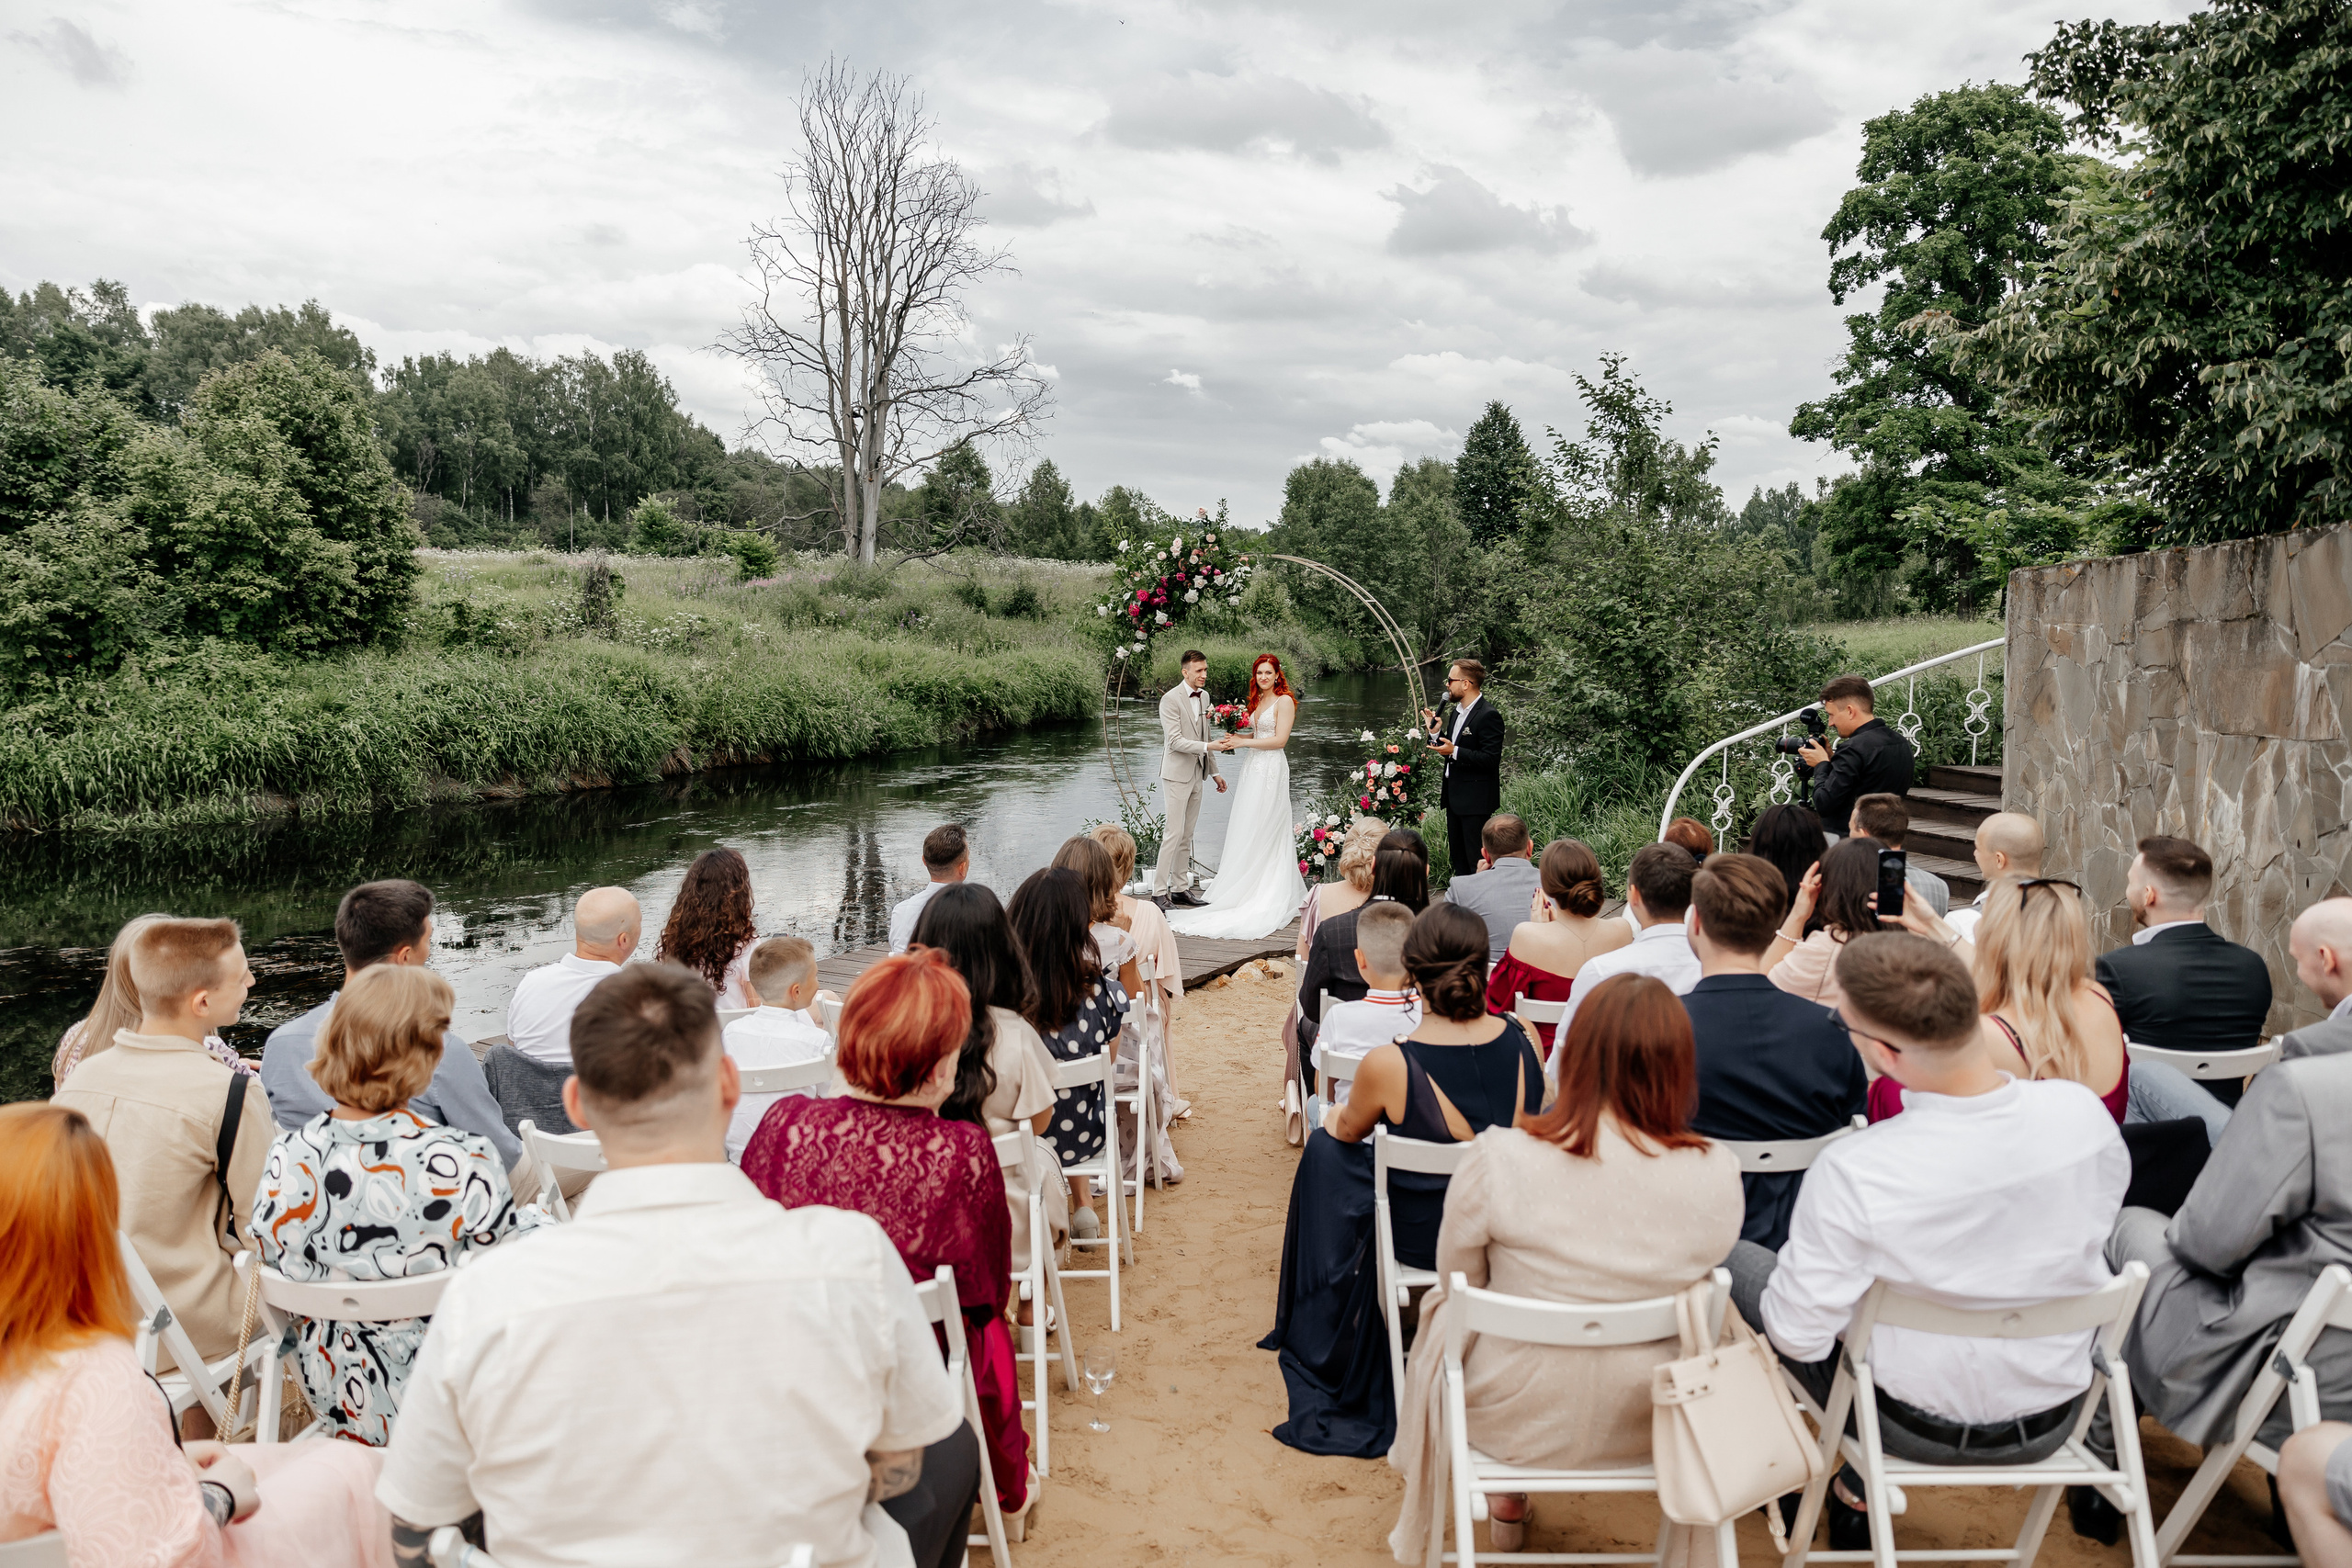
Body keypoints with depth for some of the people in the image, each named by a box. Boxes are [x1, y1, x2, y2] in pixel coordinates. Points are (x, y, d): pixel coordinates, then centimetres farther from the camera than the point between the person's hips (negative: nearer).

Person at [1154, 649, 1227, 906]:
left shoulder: (1204, 696, 11)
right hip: (1177, 774, -7)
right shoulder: (1171, 699, -13)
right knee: (1173, 834, -10)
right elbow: (1175, 741, -19)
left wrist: (1214, 772, 19)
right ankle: (1159, 891, -7)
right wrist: (1207, 747, -28)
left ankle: (1180, 889, 16)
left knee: (1187, 836, 10)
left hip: (1197, 774, 7)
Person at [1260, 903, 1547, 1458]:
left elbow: (1348, 1130, -3)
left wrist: (1335, 1117, 22)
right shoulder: (1523, 1042, -16)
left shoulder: (1389, 1066, -27)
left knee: (1325, 1147, 23)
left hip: (1423, 1241, -4)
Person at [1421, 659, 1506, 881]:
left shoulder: (1488, 716, -17)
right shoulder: (1457, 712, 12)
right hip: (1454, 796, 10)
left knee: (1476, 860, -5)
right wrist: (1436, 732, 0)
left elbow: (1491, 759, -22)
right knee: (1457, 858, 17)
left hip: (1475, 799, -10)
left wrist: (1454, 751, -24)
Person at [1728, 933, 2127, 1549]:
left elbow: (1798, 1335, -22)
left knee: (1734, 1256, 13)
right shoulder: (2081, 1110, -21)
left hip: (1924, 1428, -4)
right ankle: (1862, 1480, 41)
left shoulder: (1851, 1174, -35)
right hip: (2053, 1423, 5)